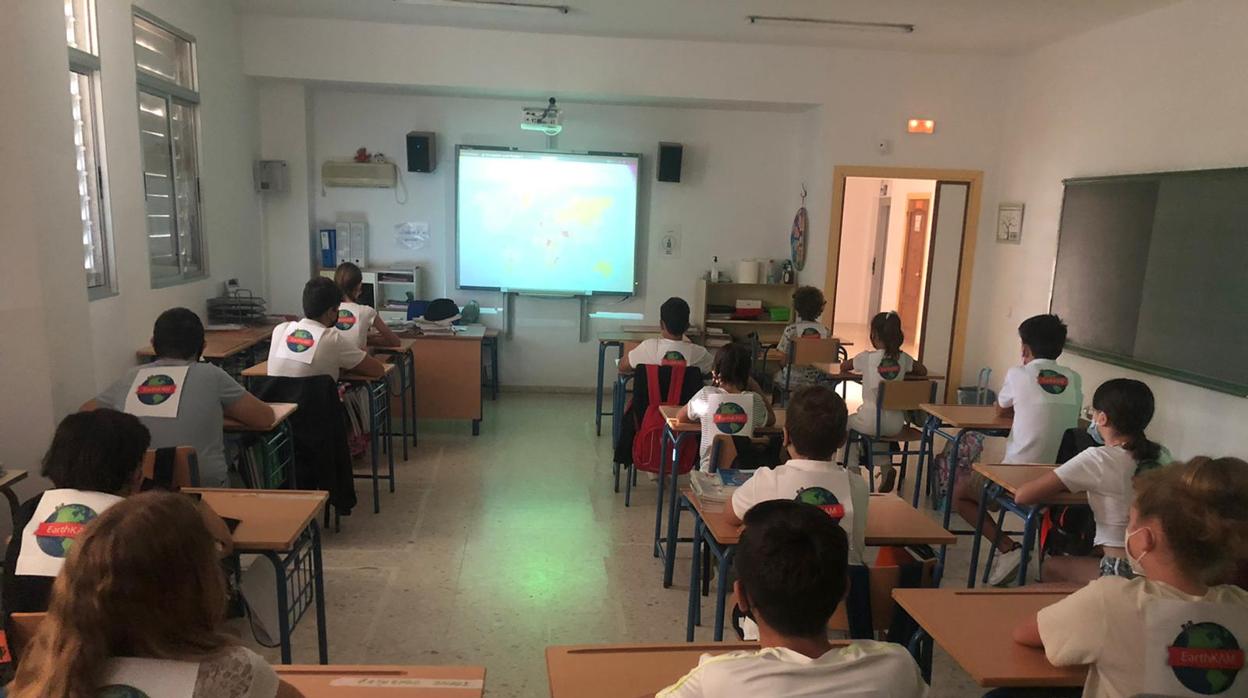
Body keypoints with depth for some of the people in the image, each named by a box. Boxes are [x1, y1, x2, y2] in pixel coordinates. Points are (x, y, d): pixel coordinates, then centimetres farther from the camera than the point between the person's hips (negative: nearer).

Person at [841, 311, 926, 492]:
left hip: (871, 421, -4)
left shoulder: (868, 357, -8)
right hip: (896, 424, 4)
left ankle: (852, 470, 21)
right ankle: (885, 466, 18)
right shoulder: (903, 358, 1)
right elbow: (923, 371, 16)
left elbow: (844, 367, 8)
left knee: (847, 423, 27)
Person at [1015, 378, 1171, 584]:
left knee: (1052, 566, 21)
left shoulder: (1098, 459, -19)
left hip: (1122, 574, -6)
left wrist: (1056, 487, 0)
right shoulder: (1162, 456, -2)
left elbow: (1022, 496, -19)